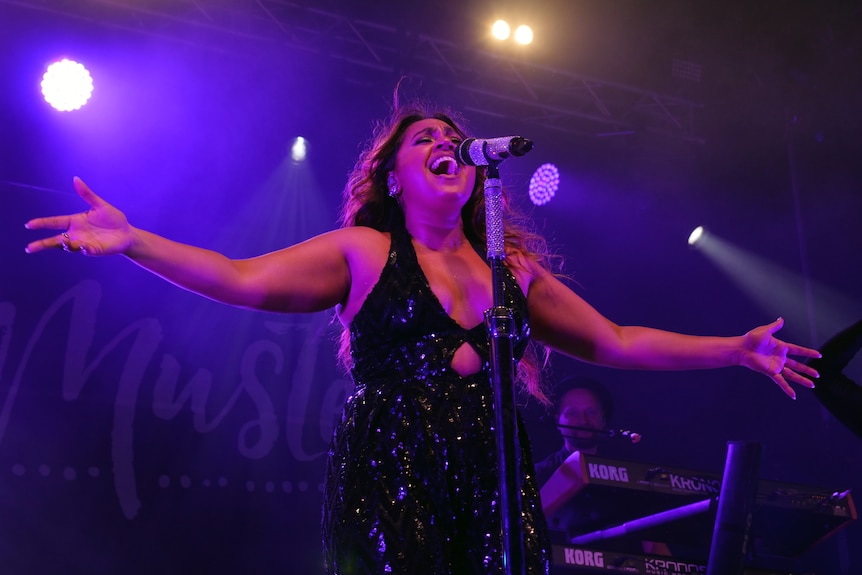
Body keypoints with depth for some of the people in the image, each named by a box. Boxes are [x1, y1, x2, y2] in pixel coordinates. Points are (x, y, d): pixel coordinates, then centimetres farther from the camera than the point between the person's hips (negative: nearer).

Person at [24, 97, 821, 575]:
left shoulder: (515, 271, 16)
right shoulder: (363, 251, 8)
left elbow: (615, 342, 18)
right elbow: (244, 281, -2)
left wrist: (736, 349, 17)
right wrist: (133, 242, -15)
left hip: (493, 483, 4)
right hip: (388, 477, -3)